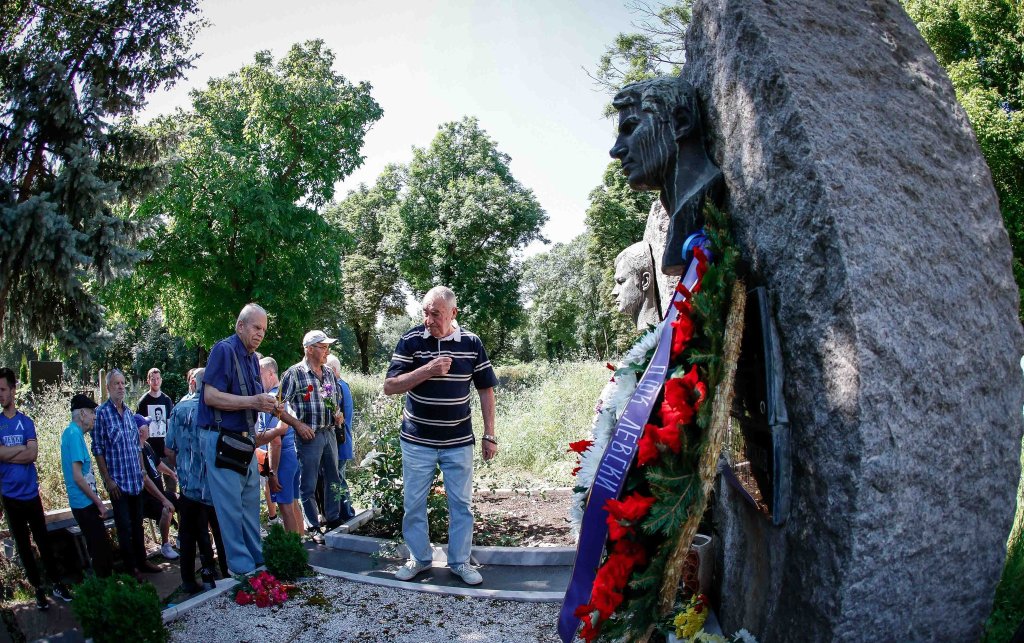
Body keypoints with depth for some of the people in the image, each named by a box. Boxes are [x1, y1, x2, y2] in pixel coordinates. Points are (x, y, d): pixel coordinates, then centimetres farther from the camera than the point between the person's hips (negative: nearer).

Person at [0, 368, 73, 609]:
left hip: (31, 492, 0)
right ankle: (38, 589, 20)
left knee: (43, 540, 7)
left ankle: (57, 583, 17)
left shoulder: (26, 421, 0)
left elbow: (33, 454, -11)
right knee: (22, 545, 10)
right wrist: (22, 448, -13)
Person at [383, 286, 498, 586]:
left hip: (459, 442, 1)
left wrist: (489, 435, -1)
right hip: (417, 441, 0)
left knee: (462, 504, 8)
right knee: (413, 504, 10)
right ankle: (419, 558, 28)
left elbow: (485, 389, 3)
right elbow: (390, 386, -12)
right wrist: (428, 370, -25)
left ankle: (460, 562, 23)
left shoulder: (471, 343, -5)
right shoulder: (411, 341, -8)